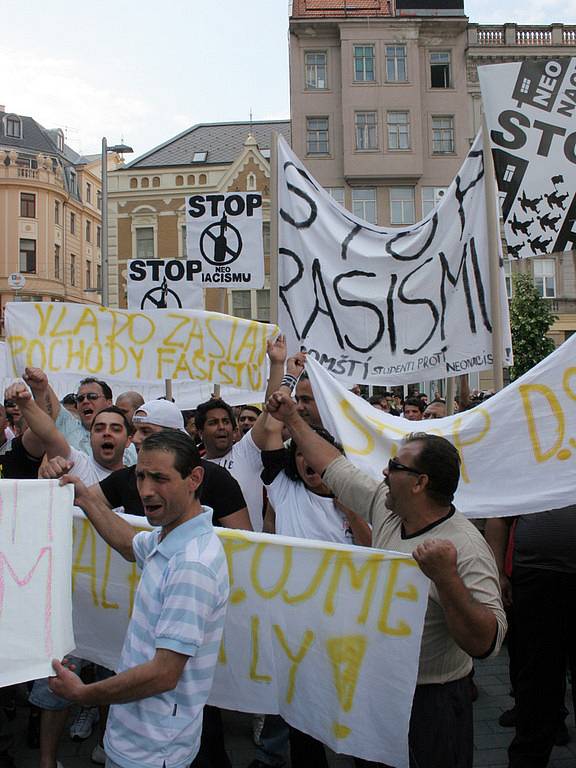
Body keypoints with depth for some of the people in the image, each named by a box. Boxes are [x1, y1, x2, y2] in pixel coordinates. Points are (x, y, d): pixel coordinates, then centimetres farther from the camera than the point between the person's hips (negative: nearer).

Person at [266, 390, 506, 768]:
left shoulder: (467, 548, -26)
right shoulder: (386, 508, -5)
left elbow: (485, 644, -31)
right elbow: (337, 468, 7)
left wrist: (446, 578, -44)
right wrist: (292, 419, 10)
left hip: (429, 706, -7)